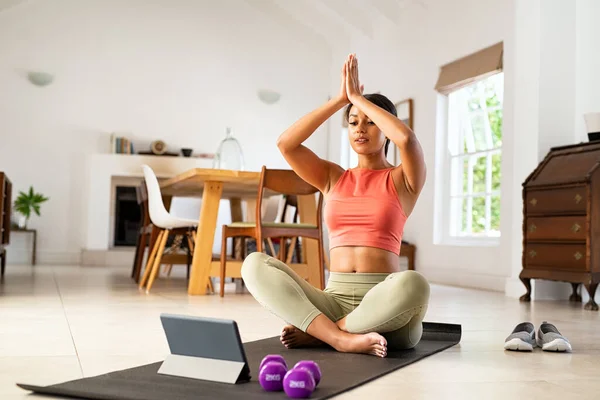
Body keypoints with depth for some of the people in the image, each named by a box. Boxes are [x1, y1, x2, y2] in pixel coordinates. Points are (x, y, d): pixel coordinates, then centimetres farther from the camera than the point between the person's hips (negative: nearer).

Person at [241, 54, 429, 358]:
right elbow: (285, 144, 0)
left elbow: (407, 139, -17)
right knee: (254, 264, -18)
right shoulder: (333, 177, 16)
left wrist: (358, 97, -5)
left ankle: (315, 331, -18)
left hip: (382, 304, -2)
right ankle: (342, 337, -30)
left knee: (413, 284, -38)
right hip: (334, 300, 3)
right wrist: (339, 99, 1)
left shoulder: (401, 180, 6)